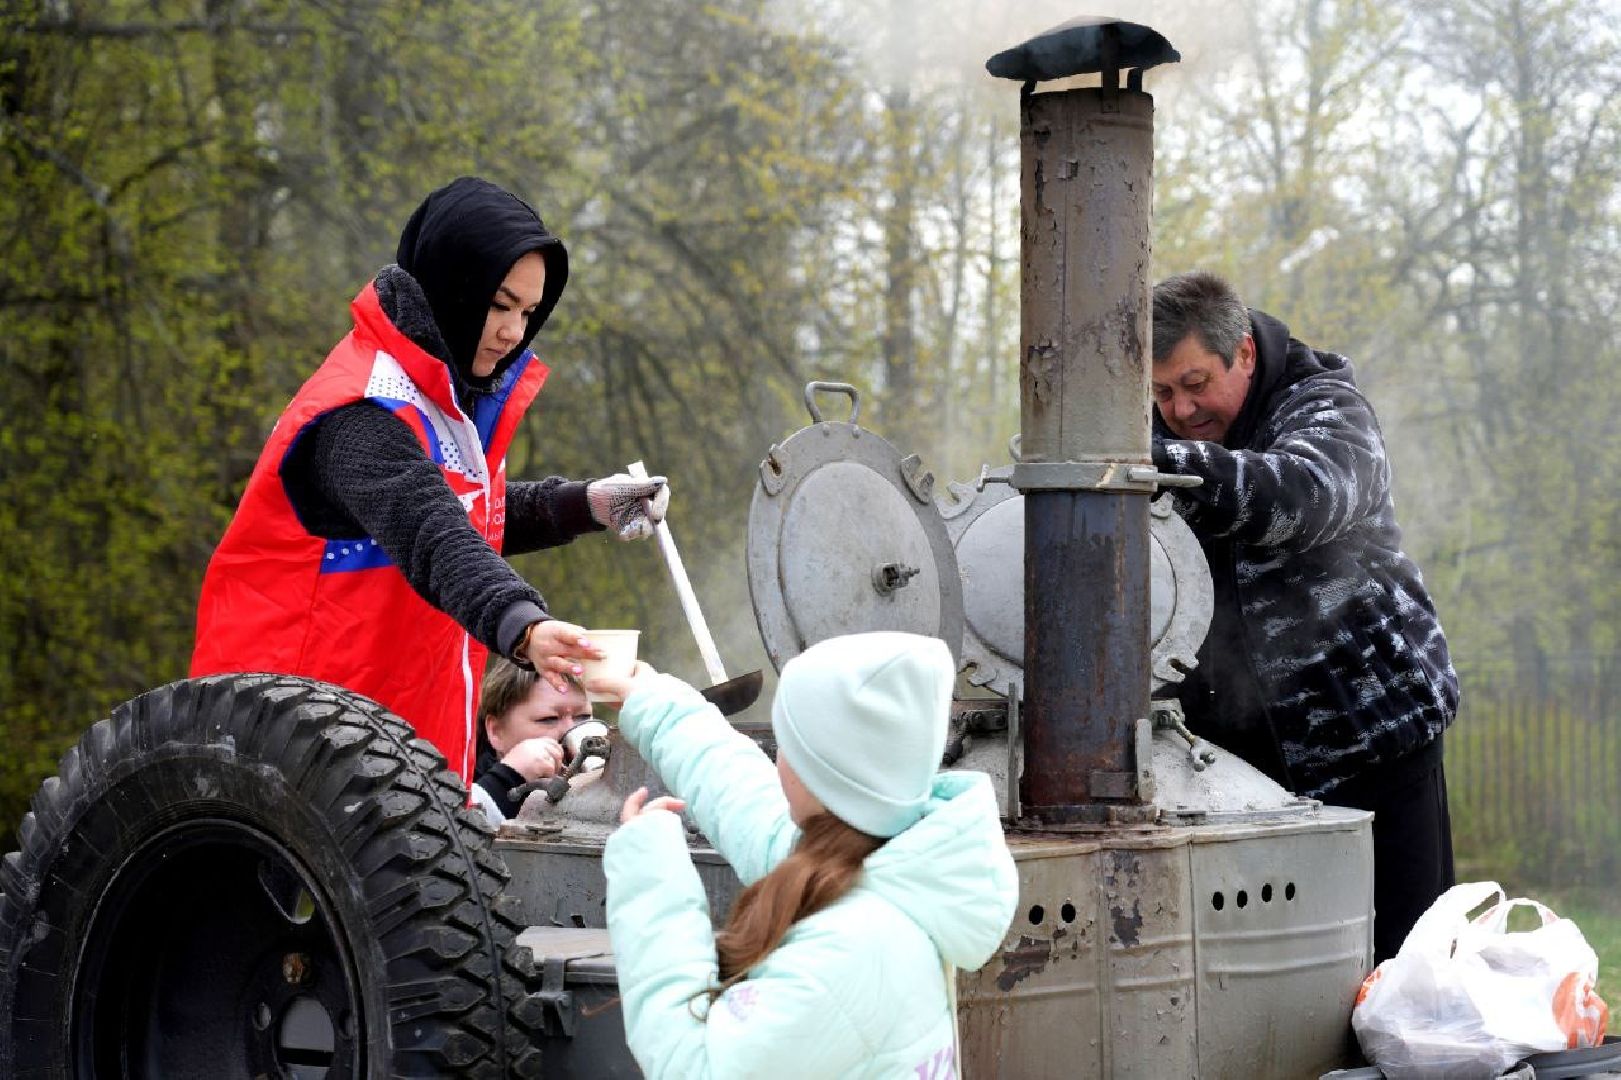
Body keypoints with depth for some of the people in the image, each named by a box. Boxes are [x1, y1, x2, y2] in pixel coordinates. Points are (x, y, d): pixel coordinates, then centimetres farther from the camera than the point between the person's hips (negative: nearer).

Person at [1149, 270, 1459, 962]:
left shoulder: (1326, 409, -9)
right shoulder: (1167, 435, 9)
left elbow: (1302, 495, -34)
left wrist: (1165, 461, -48)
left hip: (1372, 729, -4)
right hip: (1254, 749, 5)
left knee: (1396, 953, -2)